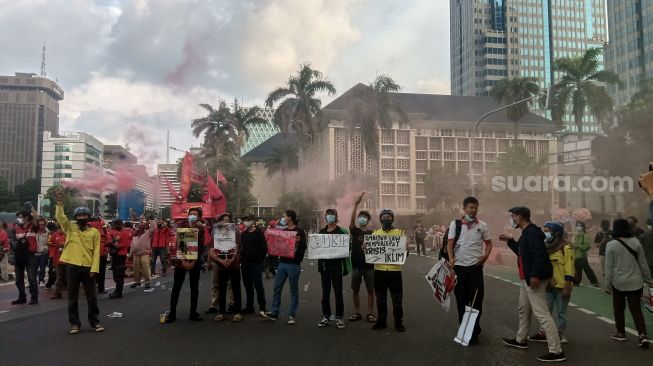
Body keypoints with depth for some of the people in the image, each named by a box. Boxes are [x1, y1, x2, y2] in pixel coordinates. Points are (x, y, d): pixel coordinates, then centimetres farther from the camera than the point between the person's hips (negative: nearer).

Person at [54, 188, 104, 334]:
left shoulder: (94, 232, 2)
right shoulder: (70, 228, 5)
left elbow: (96, 252, -1)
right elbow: (60, 217, -11)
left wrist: (94, 268, -8)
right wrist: (59, 202, -23)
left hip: (88, 267, 0)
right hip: (72, 266, 1)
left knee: (92, 297, 6)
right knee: (72, 297, 7)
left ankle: (95, 322, 17)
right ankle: (74, 323, 19)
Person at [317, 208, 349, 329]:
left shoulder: (341, 231, -2)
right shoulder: (322, 231, 10)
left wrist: (345, 267, -10)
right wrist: (319, 265, 2)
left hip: (337, 265, -4)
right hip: (325, 265, 4)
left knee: (338, 292, 1)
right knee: (325, 292, 8)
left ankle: (339, 317, 9)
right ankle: (326, 316, 16)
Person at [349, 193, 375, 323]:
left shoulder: (372, 233, 5)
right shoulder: (355, 231, 3)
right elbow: (352, 219, -15)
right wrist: (356, 204, -23)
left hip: (369, 265, 0)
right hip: (356, 264, 0)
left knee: (370, 290, 4)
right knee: (355, 290, 6)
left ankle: (370, 313, 13)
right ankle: (357, 312, 17)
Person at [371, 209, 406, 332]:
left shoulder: (400, 233, 4)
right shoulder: (375, 234, 8)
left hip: (395, 270, -2)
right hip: (379, 270, 2)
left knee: (397, 299, 4)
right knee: (380, 299, 10)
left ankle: (398, 322, 16)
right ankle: (381, 321, 22)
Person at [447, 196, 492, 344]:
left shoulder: (482, 225, 4)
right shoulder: (455, 224, 1)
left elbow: (488, 243, 12)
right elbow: (450, 243, -3)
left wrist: (485, 256, -7)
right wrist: (451, 258, -19)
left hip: (476, 266, 0)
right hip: (459, 266, 0)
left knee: (476, 299, 1)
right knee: (461, 299, 9)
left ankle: (474, 331, 13)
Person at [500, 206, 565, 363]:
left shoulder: (532, 232, -18)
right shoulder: (527, 233, 15)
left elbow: (539, 255, -28)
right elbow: (522, 252, 27)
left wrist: (535, 275, -32)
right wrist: (510, 241, 22)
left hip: (534, 278, -11)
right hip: (527, 278, 11)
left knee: (541, 313, -11)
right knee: (524, 309, 21)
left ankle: (556, 351, -9)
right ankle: (521, 340, 36)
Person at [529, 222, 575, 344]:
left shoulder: (565, 248, -12)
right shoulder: (546, 247, 9)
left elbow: (569, 269, -15)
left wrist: (567, 287, -18)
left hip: (561, 287, -7)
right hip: (548, 286, 7)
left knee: (561, 312, 6)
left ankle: (560, 334, 17)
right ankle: (543, 332, 19)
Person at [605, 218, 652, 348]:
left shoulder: (611, 245, -11)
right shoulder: (636, 242, -2)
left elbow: (609, 265, -9)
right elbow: (643, 263, 4)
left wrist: (608, 280, -1)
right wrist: (648, 279, 13)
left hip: (618, 282, -2)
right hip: (635, 281, 3)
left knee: (619, 308, 13)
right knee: (636, 309, 7)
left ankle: (621, 333, 21)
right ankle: (643, 335, -6)